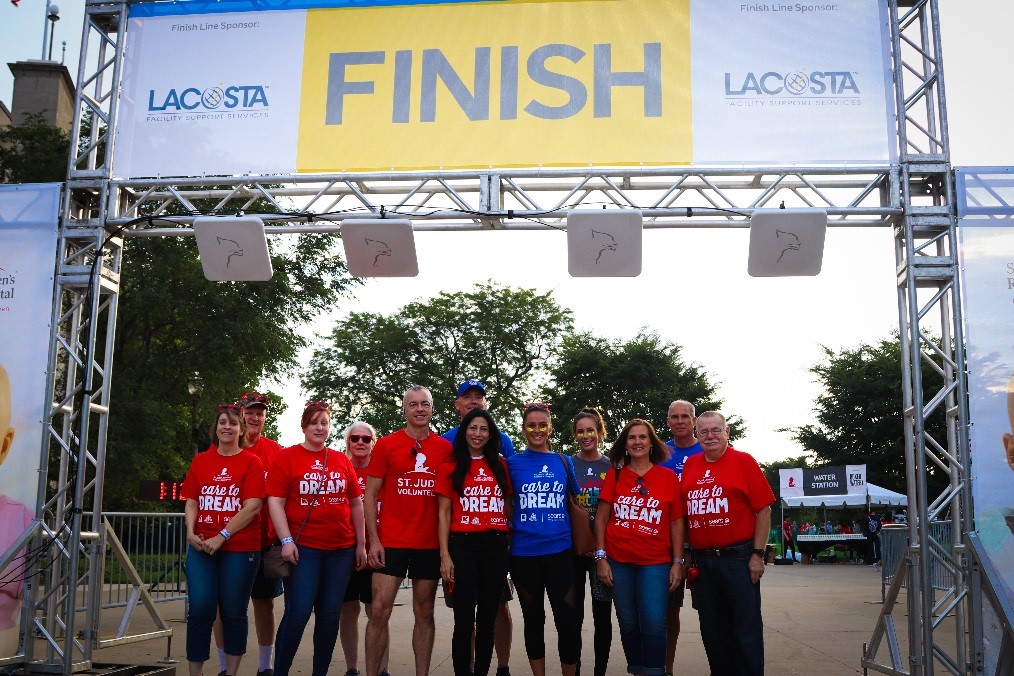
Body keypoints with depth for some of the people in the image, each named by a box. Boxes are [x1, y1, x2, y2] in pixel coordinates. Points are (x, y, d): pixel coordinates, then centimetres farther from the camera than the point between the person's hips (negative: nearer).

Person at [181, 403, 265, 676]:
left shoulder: (251, 462, -2)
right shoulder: (200, 461, 10)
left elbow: (252, 506, -10)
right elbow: (191, 501, 10)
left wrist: (222, 536, -15)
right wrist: (191, 532, -8)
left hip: (240, 549, -2)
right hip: (201, 547, 3)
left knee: (233, 613, 6)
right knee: (199, 609, -3)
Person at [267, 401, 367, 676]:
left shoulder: (341, 460, 10)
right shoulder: (286, 457, 0)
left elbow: (355, 503, 13)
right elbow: (275, 501, -5)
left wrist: (361, 544, 10)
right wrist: (286, 541, -14)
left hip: (342, 549, 4)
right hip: (303, 548, -4)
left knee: (330, 615, 7)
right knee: (298, 613, -6)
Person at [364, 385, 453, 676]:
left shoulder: (446, 448, 5)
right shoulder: (386, 445, 0)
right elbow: (370, 496, 1)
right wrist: (374, 540, -7)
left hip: (430, 543, 2)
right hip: (391, 541, -2)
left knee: (424, 612, 9)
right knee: (380, 610, -3)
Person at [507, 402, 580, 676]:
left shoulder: (564, 462, 7)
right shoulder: (512, 463, 2)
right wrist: (504, 540, -1)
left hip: (560, 551, 1)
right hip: (524, 554, 0)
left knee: (568, 619, -4)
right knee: (533, 619, 11)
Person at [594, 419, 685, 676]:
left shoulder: (668, 477, 2)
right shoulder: (614, 476, 4)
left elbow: (676, 522, 3)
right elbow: (602, 518, 4)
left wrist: (678, 562, -1)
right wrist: (601, 558, -1)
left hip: (655, 561, -1)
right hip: (618, 561, 1)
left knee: (653, 623, -9)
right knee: (628, 623, 9)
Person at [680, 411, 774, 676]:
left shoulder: (743, 462, -3)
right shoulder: (690, 465, 10)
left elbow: (763, 509, -5)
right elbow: (683, 512, 16)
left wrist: (757, 554, -10)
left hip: (738, 558, -4)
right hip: (702, 560, 5)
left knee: (746, 627, 2)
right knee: (712, 630, 12)